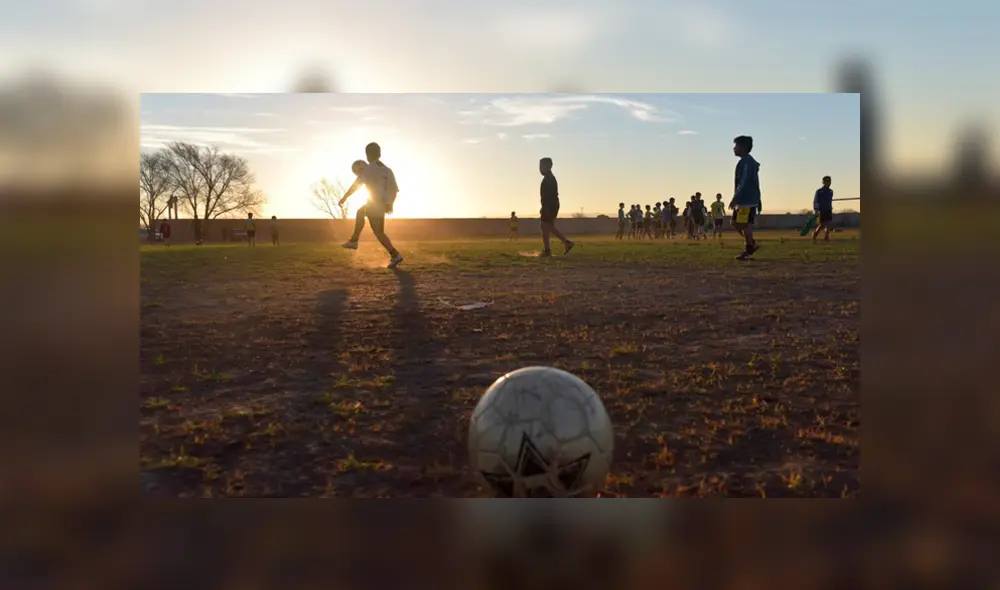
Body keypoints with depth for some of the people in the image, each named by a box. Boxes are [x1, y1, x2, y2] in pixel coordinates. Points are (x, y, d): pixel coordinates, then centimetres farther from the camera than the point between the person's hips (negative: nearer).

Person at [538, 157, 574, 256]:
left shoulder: (548, 178, -13)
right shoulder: (550, 178, 19)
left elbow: (549, 194, -21)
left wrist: (545, 209, -24)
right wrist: (544, 208, 24)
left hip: (549, 207, -10)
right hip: (550, 206, 10)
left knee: (545, 228, -6)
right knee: (551, 228, 13)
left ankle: (546, 250, -4)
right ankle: (567, 242, 9)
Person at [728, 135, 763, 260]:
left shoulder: (746, 162, -13)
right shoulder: (749, 161, 19)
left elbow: (744, 182, -22)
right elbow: (754, 183, 21)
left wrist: (735, 198, -23)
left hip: (747, 200, -10)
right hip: (746, 200, 10)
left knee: (745, 224, -6)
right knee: (735, 223, 12)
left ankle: (749, 250, 0)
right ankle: (752, 244, 15)